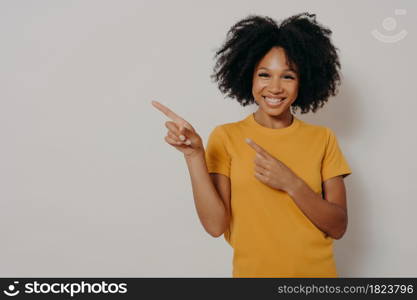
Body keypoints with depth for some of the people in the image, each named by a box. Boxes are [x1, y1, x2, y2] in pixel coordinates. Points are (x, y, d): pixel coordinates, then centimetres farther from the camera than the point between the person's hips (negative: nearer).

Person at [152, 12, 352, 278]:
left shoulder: (323, 139, -4)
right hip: (252, 271, -1)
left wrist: (291, 183, -22)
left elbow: (338, 227, -8)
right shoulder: (225, 137, -7)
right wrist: (194, 155, -24)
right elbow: (216, 225, -14)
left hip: (317, 272, 1)